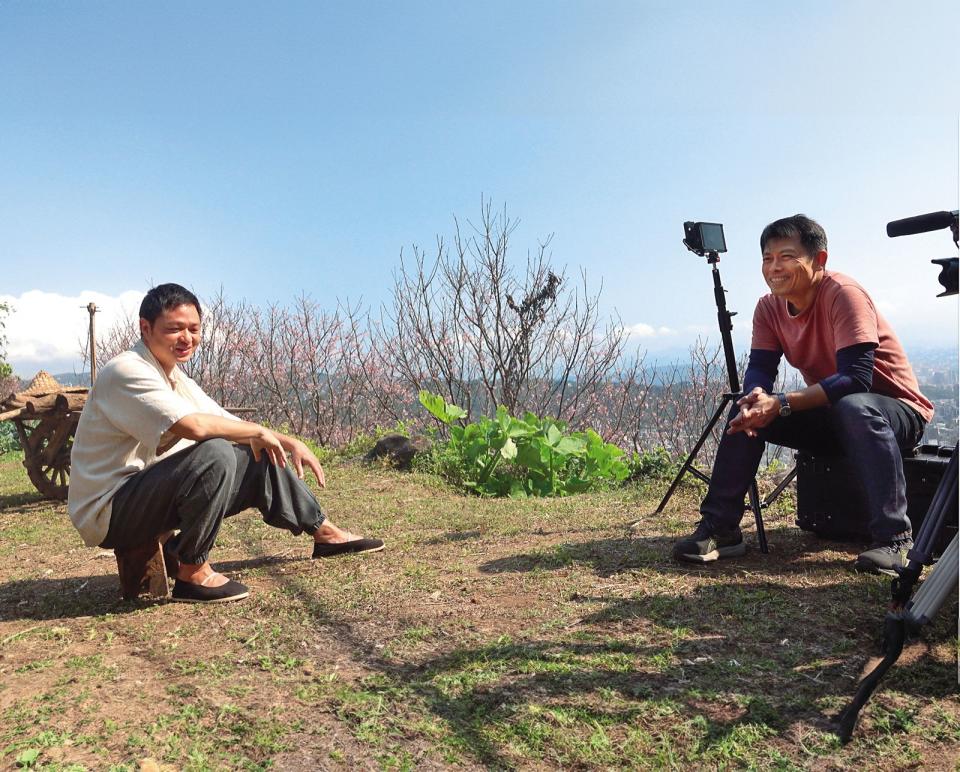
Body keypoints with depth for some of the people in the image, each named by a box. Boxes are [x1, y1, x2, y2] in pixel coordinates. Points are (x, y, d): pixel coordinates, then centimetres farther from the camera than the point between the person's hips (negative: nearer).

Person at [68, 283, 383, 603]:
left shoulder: (175, 378, 10)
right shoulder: (126, 372, -20)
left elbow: (229, 423, 14)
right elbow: (194, 425, -34)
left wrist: (289, 442, 2)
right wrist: (259, 432, -19)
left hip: (152, 496, 9)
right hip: (109, 513, -9)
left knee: (260, 457, 6)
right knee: (215, 453, -32)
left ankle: (324, 532, 17)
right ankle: (192, 573, -18)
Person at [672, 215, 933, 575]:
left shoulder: (843, 293, -23)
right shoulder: (769, 306, -4)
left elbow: (856, 378, -32)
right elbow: (759, 368, -10)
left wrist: (780, 404, -38)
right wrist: (756, 398, -34)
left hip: (897, 411, -6)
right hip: (830, 415, 6)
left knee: (854, 408, -39)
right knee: (745, 409, -12)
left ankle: (893, 537, -28)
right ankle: (719, 528, -9)